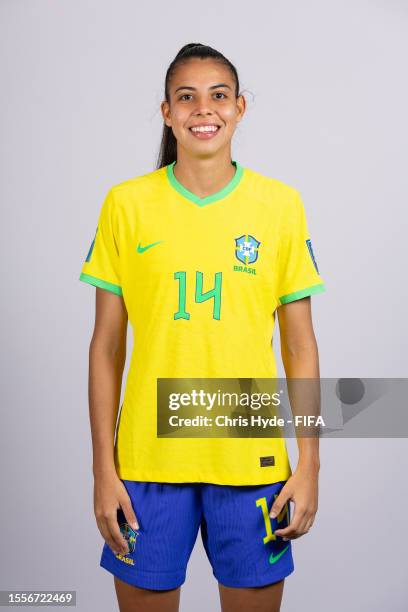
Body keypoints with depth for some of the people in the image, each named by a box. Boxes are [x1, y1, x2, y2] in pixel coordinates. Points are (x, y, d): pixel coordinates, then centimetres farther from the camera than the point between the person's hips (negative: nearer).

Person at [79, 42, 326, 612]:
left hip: (251, 457, 1)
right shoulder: (126, 203, -1)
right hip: (148, 457, 0)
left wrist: (309, 463, 0)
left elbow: (300, 346, 3)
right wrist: (103, 468, -1)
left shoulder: (281, 204, 0)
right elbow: (107, 345, 1)